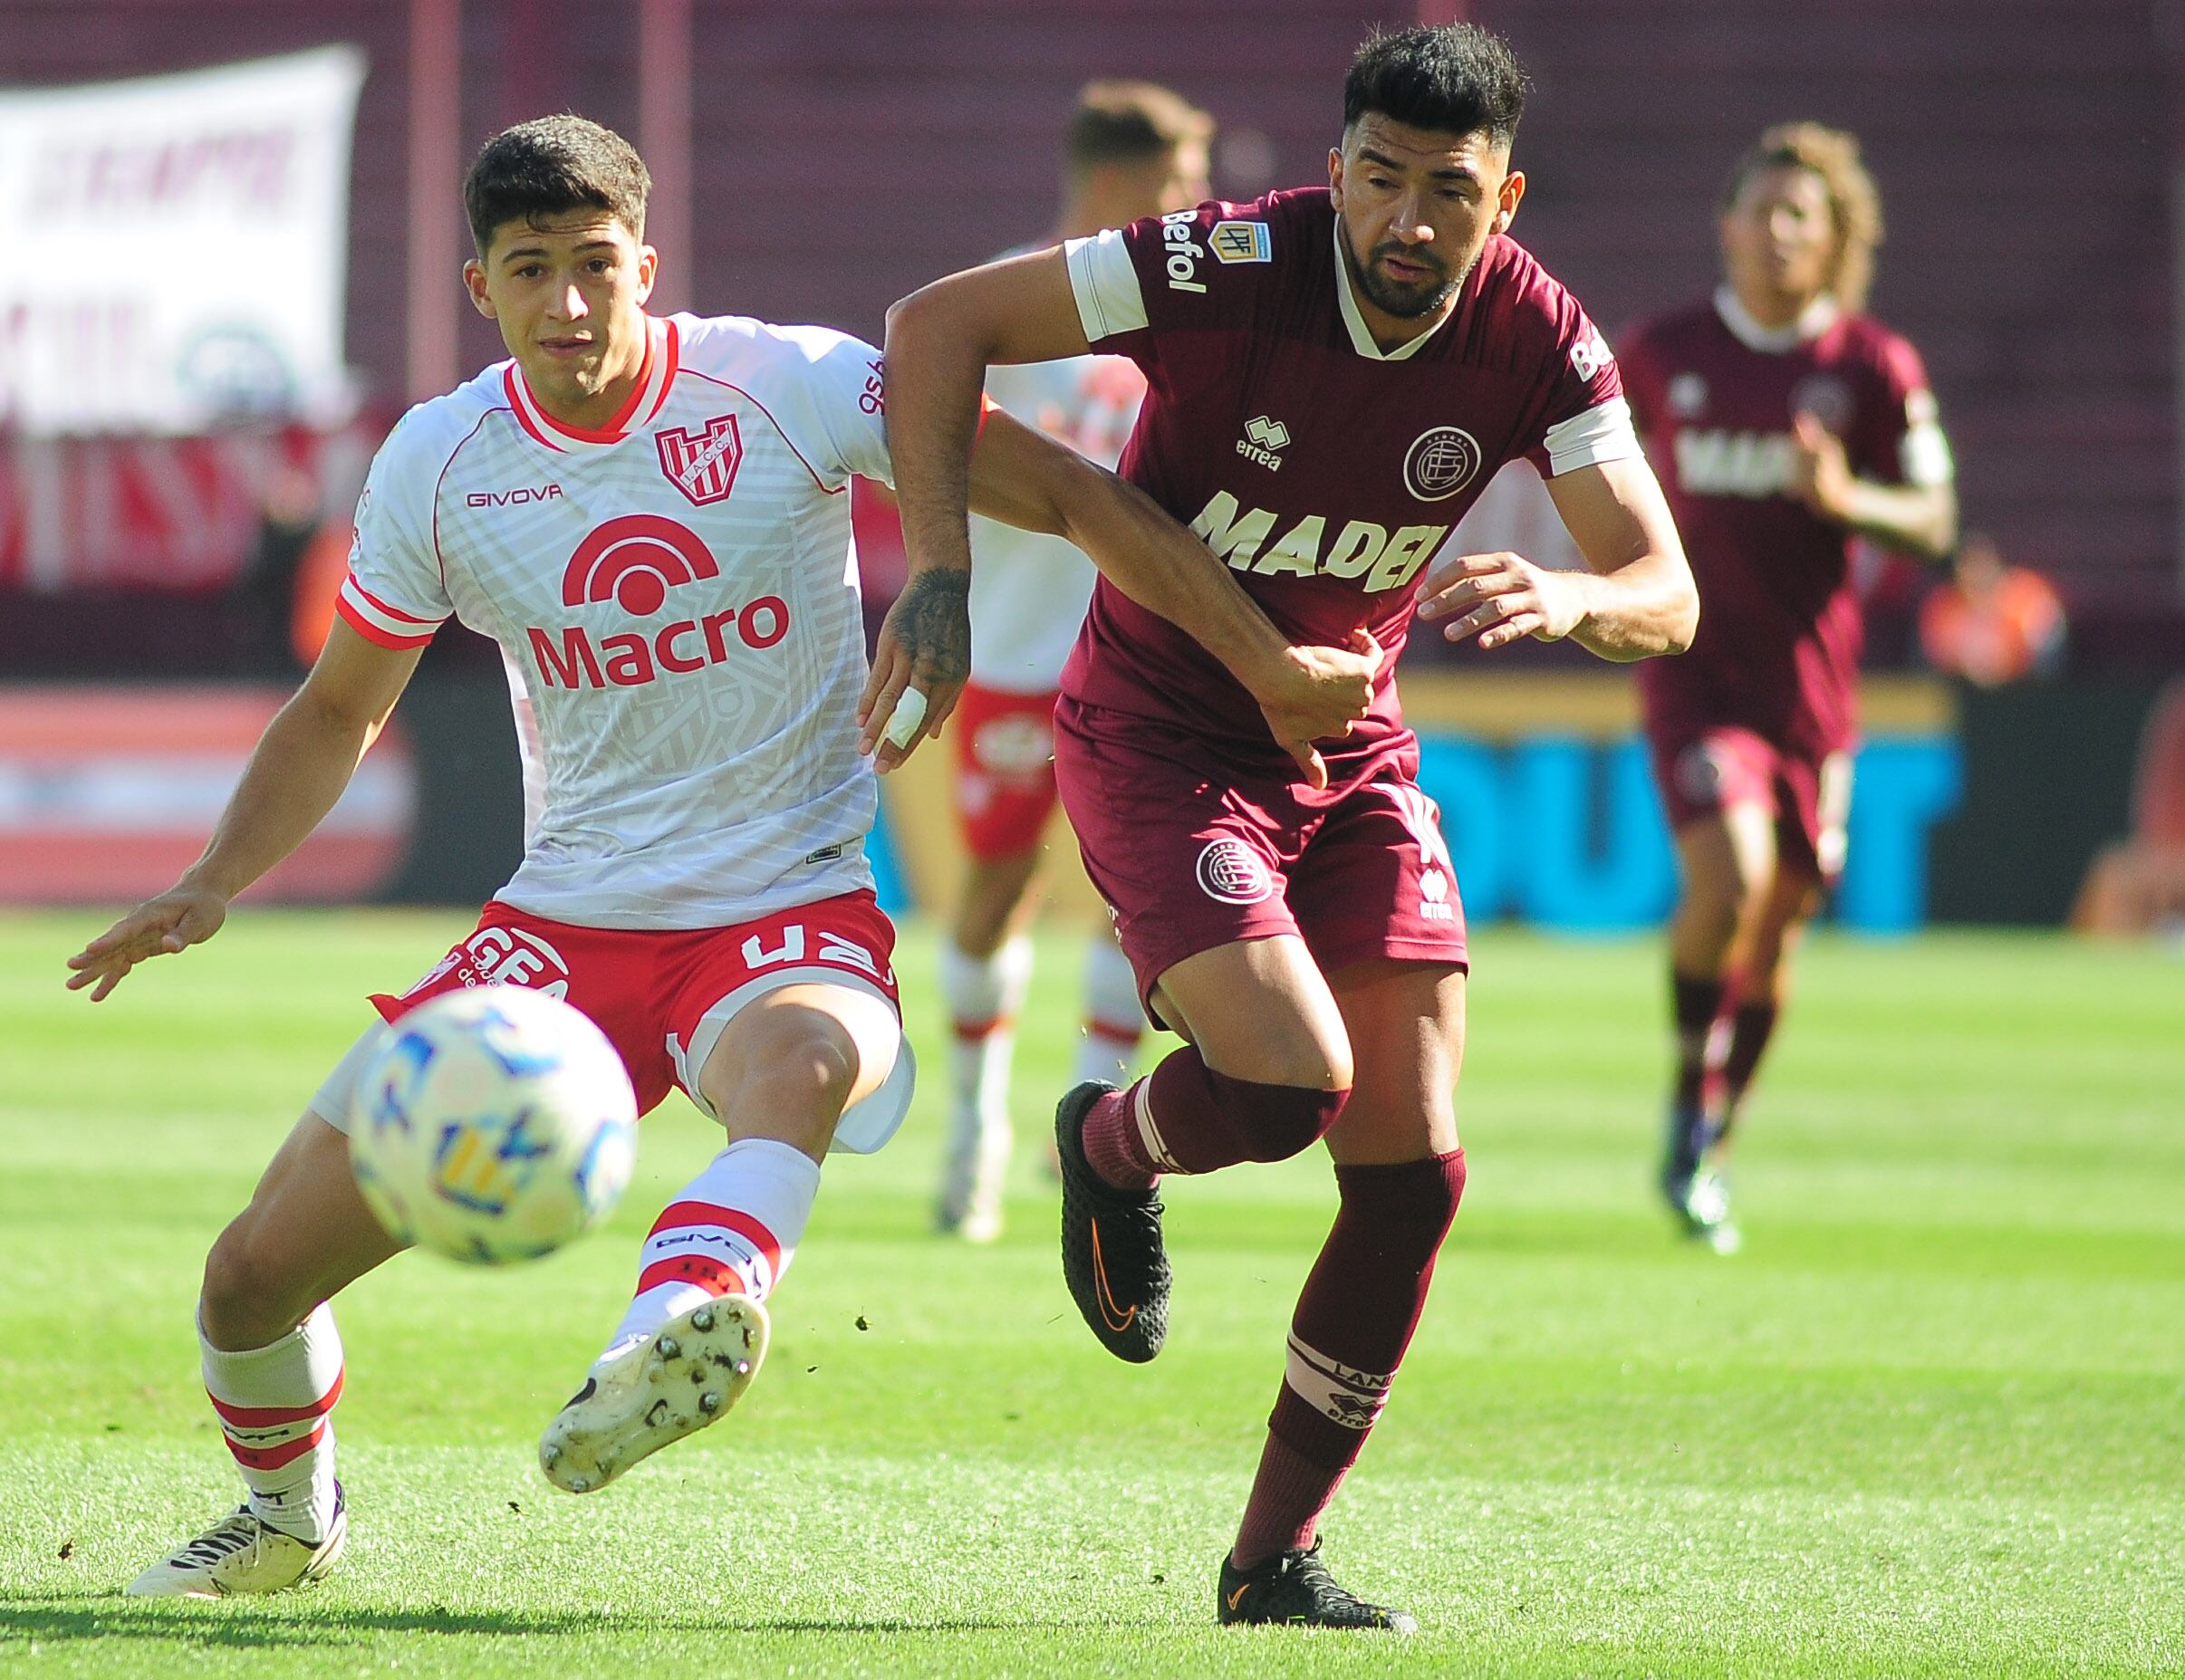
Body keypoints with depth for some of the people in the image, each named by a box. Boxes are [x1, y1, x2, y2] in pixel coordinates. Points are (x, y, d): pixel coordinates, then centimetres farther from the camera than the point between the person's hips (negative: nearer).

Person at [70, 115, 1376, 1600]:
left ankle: (678, 1332, -70)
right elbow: (340, 712, 14)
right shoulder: (438, 463, 0)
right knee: (256, 1270, -3)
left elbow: (1065, 494, -5)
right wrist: (214, 884, -2)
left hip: (795, 913, -3)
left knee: (801, 1068, -43)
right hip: (567, 920, 3)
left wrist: (1271, 662, -9)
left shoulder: (786, 388, -10)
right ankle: (291, 1519, 29)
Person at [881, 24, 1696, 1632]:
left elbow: (1667, 594, -13)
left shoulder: (1539, 342, -11)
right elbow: (939, 323, -17)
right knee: (1290, 1080, -24)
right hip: (1157, 742, -5)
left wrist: (1567, 597, -37)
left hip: (1353, 755, 5)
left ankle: (1276, 1560, 11)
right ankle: (1115, 1146, 14)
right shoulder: (1230, 266, -23)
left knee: (1414, 1168, -4)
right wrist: (937, 563, -28)